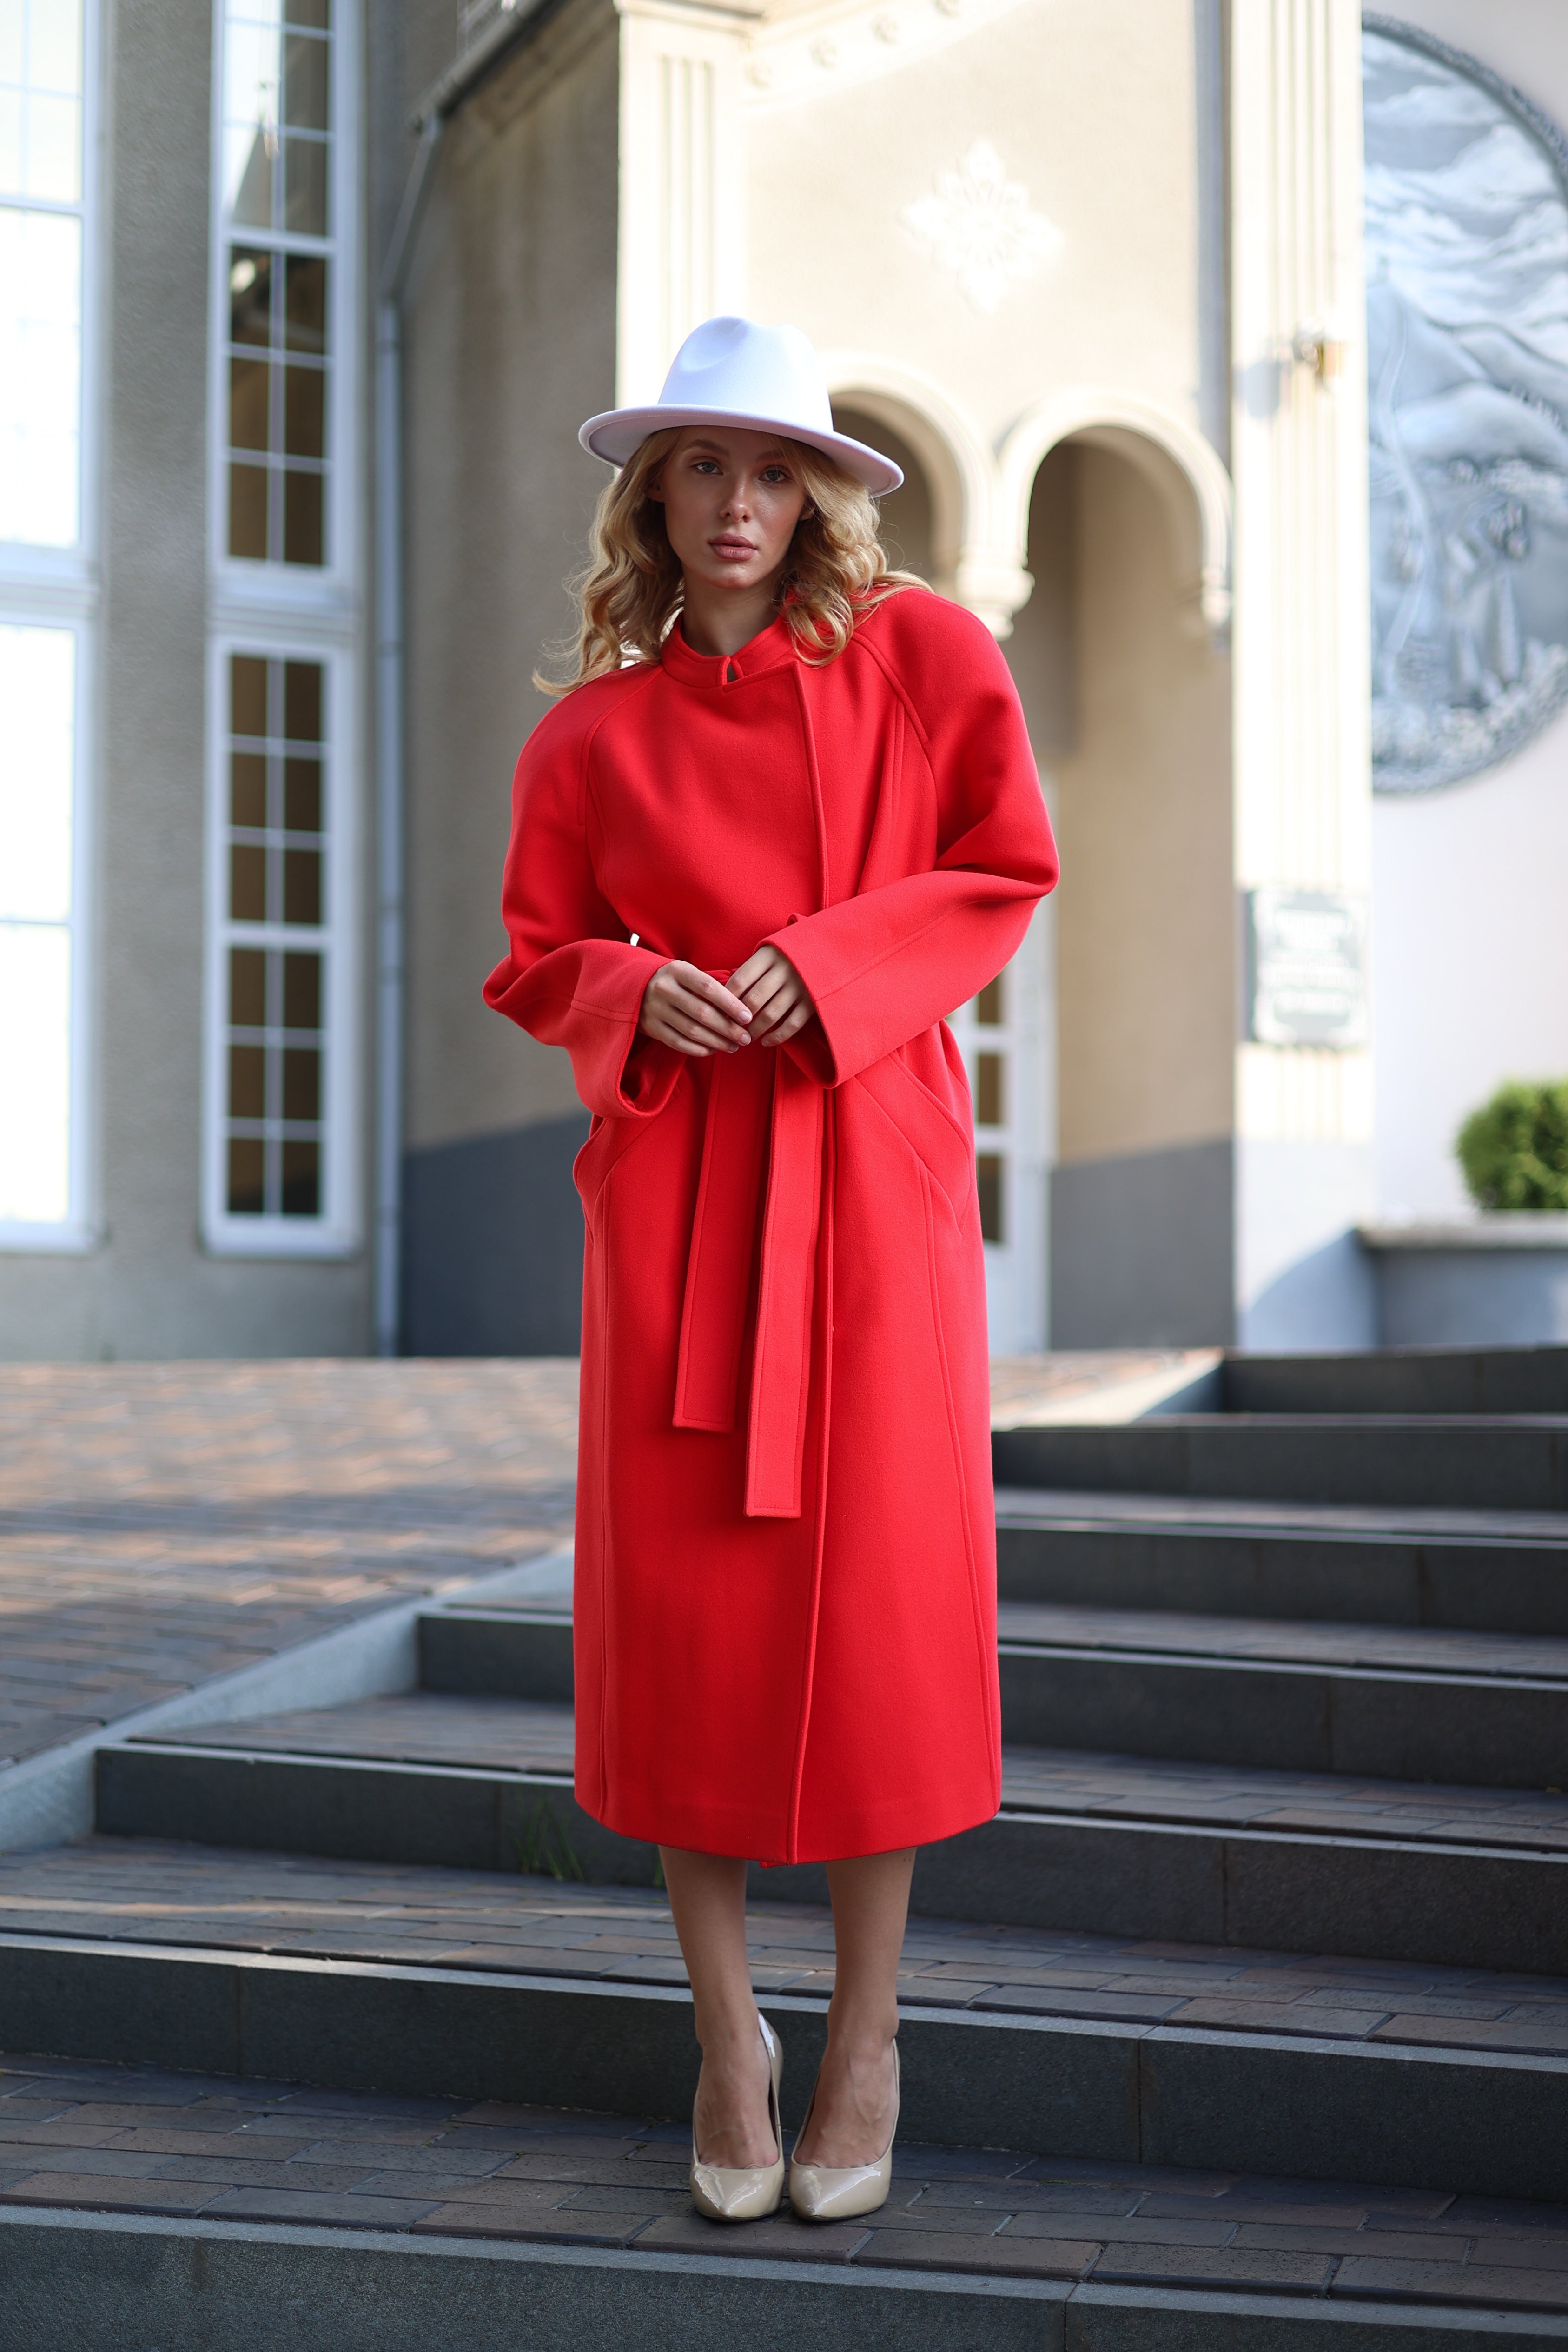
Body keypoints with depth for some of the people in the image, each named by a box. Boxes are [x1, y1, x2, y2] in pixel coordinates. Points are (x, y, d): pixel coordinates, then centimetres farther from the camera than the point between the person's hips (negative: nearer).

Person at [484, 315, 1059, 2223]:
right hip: (674, 1177, 1)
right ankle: (725, 2032, 16)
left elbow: (1006, 870, 5)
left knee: (874, 1583, -2)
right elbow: (534, 963, 13)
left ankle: (867, 2042, 14)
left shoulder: (924, 655, 3)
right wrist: (634, 998, -9)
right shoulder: (593, 735, 7)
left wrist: (831, 964, -10)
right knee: (678, 1592, -1)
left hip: (870, 1163, -1)